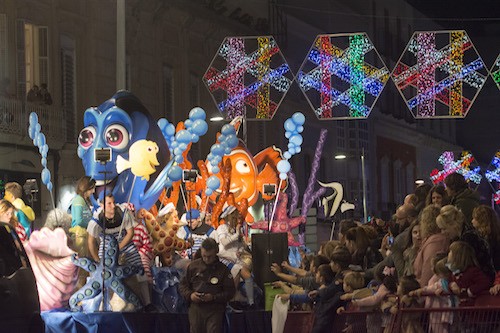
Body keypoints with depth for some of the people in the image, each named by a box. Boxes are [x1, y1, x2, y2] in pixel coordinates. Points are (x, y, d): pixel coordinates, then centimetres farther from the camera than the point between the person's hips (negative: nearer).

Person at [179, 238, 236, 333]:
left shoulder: (223, 269, 0)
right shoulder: (193, 266, 6)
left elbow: (230, 291, -2)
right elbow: (183, 285, 13)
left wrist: (213, 297, -16)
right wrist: (190, 295, -8)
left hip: (215, 310, -2)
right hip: (195, 308, 3)